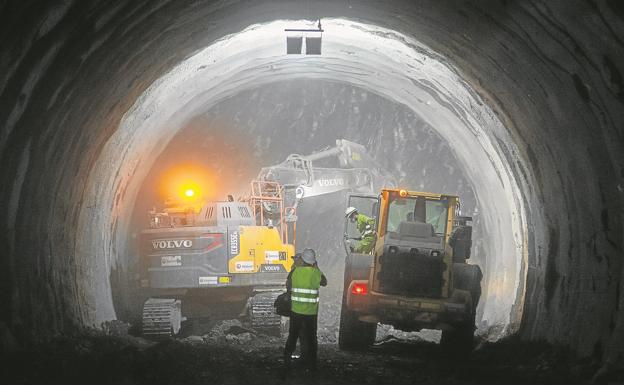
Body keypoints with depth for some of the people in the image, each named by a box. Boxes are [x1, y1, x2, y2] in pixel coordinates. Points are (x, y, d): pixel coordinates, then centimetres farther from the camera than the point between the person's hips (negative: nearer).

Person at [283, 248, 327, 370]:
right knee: (311, 337, 11)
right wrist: (316, 267, 16)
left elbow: (288, 286, 2)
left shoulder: (295, 271, -7)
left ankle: (287, 361, 17)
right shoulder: (316, 273, -8)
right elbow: (324, 282, 12)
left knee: (292, 336, 15)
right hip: (311, 312, -1)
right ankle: (311, 363, 15)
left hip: (296, 310, 1)